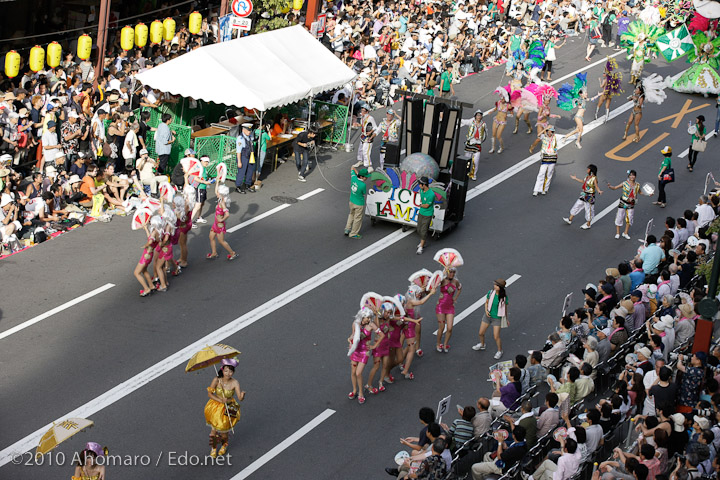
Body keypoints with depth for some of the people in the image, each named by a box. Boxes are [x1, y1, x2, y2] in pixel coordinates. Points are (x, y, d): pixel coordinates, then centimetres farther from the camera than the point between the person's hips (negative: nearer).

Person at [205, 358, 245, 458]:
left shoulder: (235, 383, -17)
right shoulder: (217, 380, -14)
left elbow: (240, 398, -22)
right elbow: (209, 393, -10)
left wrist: (242, 396, -46)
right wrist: (221, 400, -21)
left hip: (229, 408, -1)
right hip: (216, 405, 1)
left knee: (223, 431, -1)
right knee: (214, 428, -6)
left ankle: (224, 445, 33)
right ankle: (213, 448, 20)